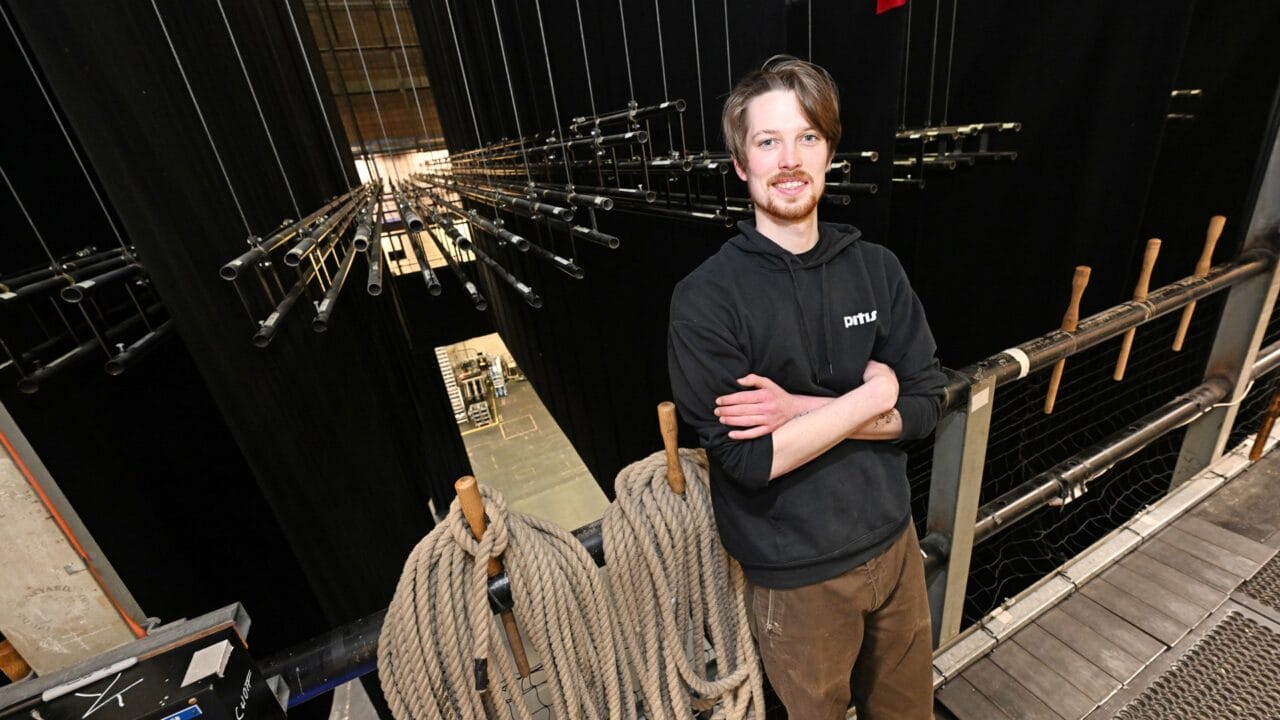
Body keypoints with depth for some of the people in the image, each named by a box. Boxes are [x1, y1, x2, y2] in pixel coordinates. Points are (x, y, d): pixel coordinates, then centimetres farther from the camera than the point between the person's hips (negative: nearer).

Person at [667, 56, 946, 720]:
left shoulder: (876, 268, -5)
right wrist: (872, 394, -19)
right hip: (797, 575, -4)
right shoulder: (706, 299, -21)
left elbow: (927, 403, -6)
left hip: (893, 540, 5)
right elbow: (749, 458, -24)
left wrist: (801, 408, -21)